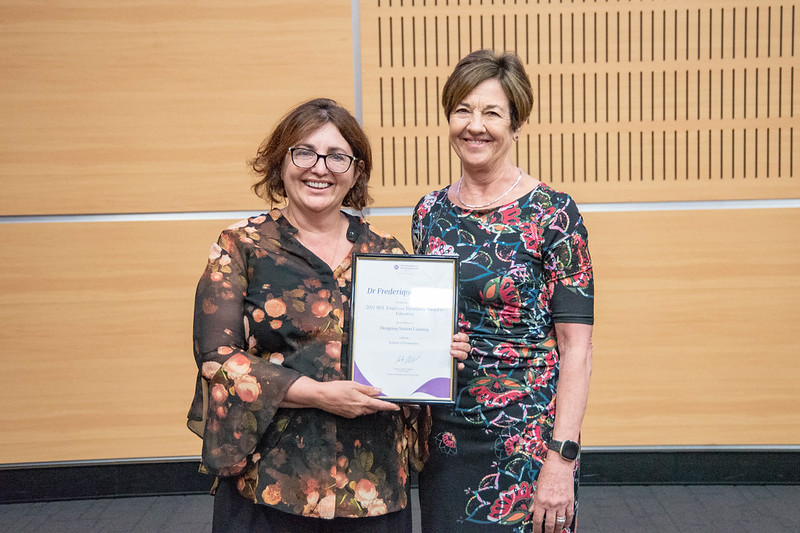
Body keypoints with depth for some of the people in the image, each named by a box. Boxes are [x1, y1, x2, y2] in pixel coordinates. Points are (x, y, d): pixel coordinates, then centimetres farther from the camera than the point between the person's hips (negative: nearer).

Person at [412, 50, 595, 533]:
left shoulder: (553, 214, -10)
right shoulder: (431, 212, 4)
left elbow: (577, 349, -12)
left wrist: (562, 458, -16)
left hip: (527, 440, -4)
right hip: (444, 436, 5)